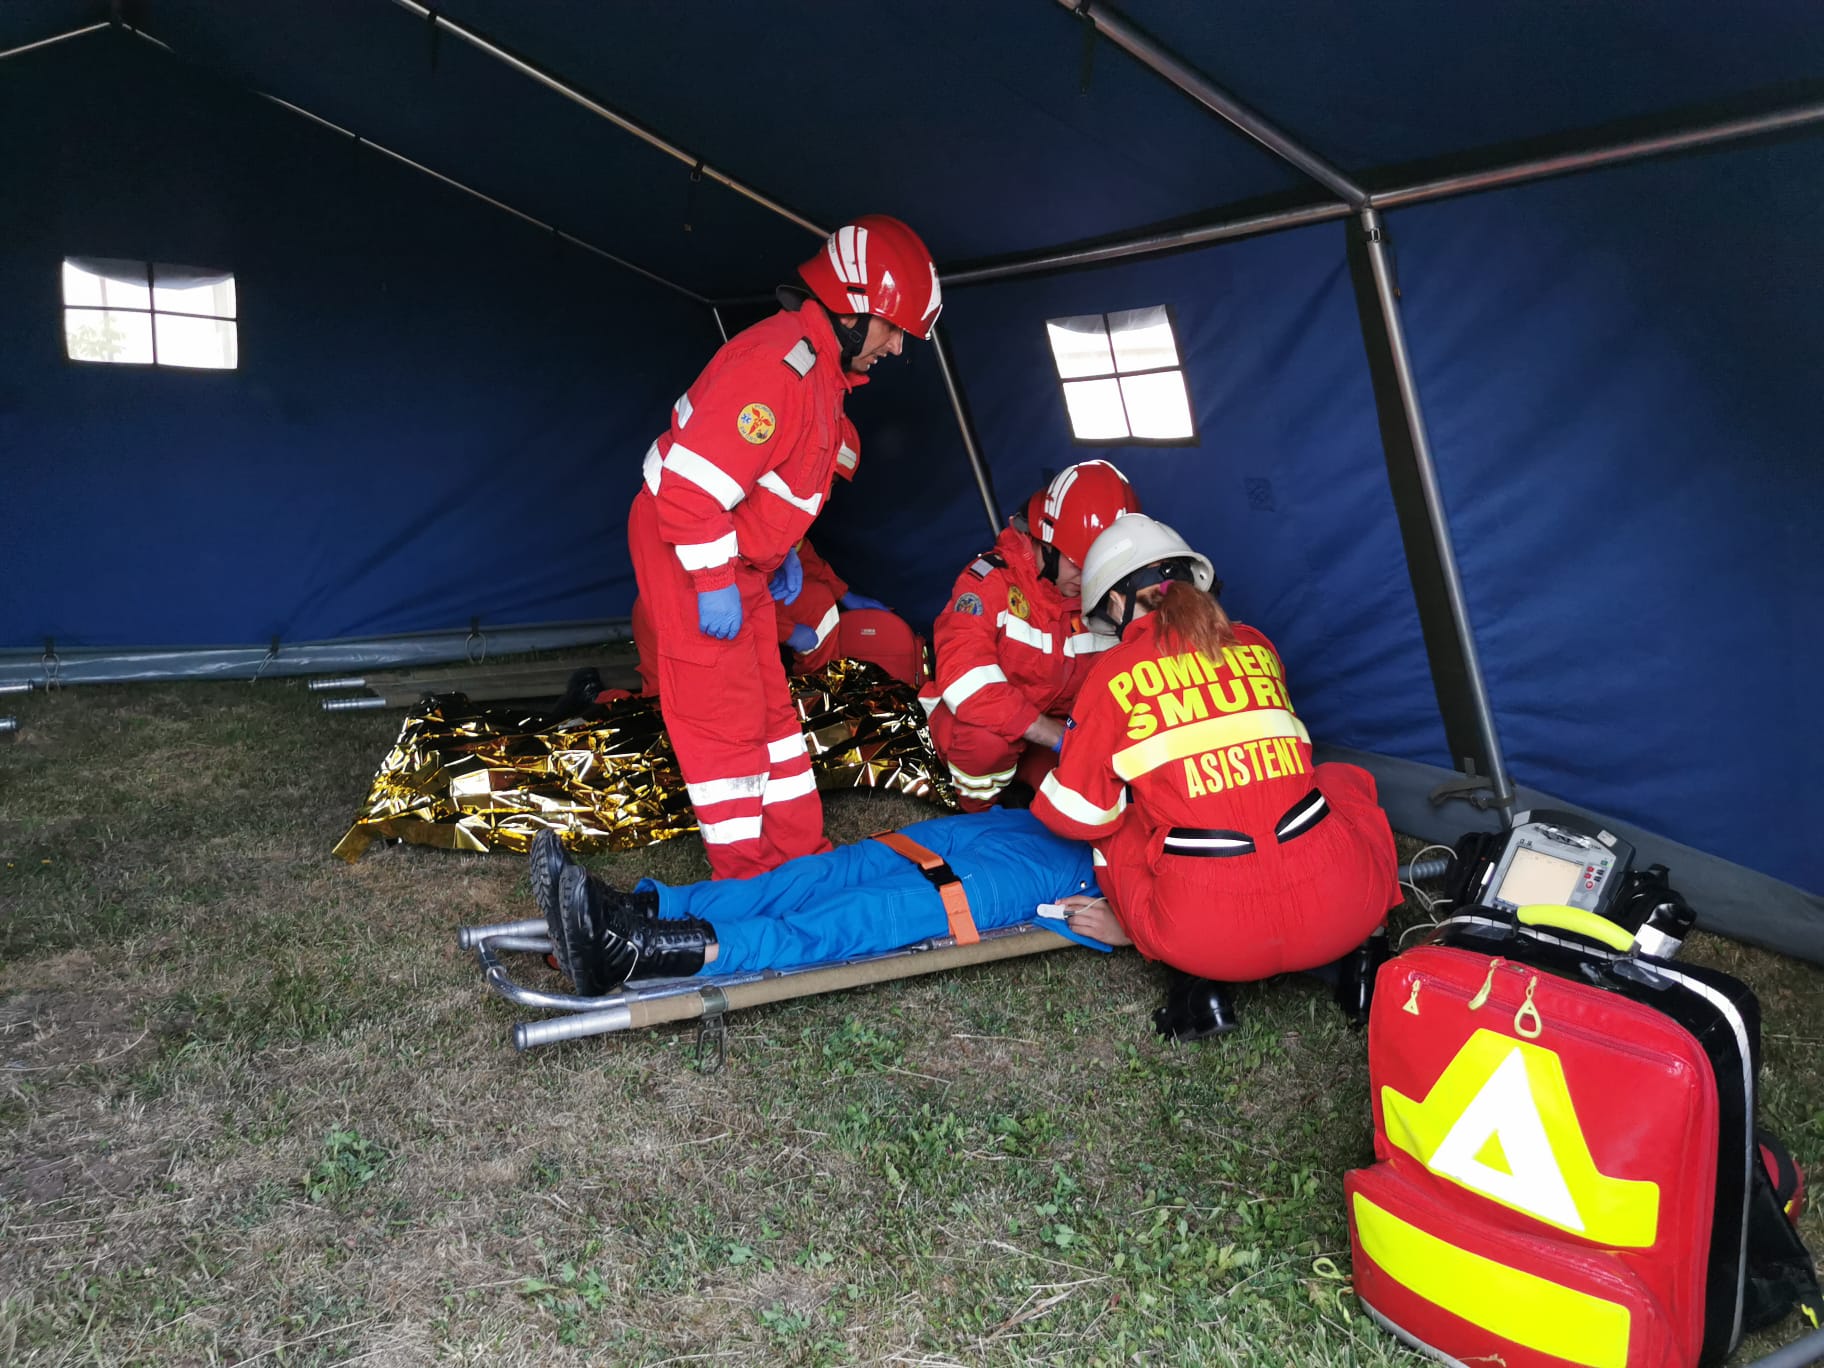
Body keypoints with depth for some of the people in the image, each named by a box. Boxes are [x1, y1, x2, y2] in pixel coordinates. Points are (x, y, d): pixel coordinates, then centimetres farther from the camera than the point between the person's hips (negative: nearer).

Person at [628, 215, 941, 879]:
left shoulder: (820, 364, 7)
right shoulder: (776, 366, -27)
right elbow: (693, 480, -30)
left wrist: (781, 551, 16)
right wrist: (714, 583, -25)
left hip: (737, 557, 10)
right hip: (687, 555, -10)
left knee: (769, 705, 14)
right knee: (726, 718, -4)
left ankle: (800, 855, 24)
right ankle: (750, 881, 6)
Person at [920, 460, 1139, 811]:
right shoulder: (990, 580, -23)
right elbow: (966, 683, -34)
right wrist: (1059, 737, -36)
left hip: (1055, 726, 5)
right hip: (983, 724, -5)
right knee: (987, 738, -37)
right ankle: (978, 812, -4)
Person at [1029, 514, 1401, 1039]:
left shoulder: (1114, 673, 3)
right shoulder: (1256, 646, 15)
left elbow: (1075, 814, 5)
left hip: (1210, 937, -3)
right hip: (1341, 908, 3)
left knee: (1113, 826, 25)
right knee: (1345, 779, 33)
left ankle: (1200, 980, 7)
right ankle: (1353, 953, 14)